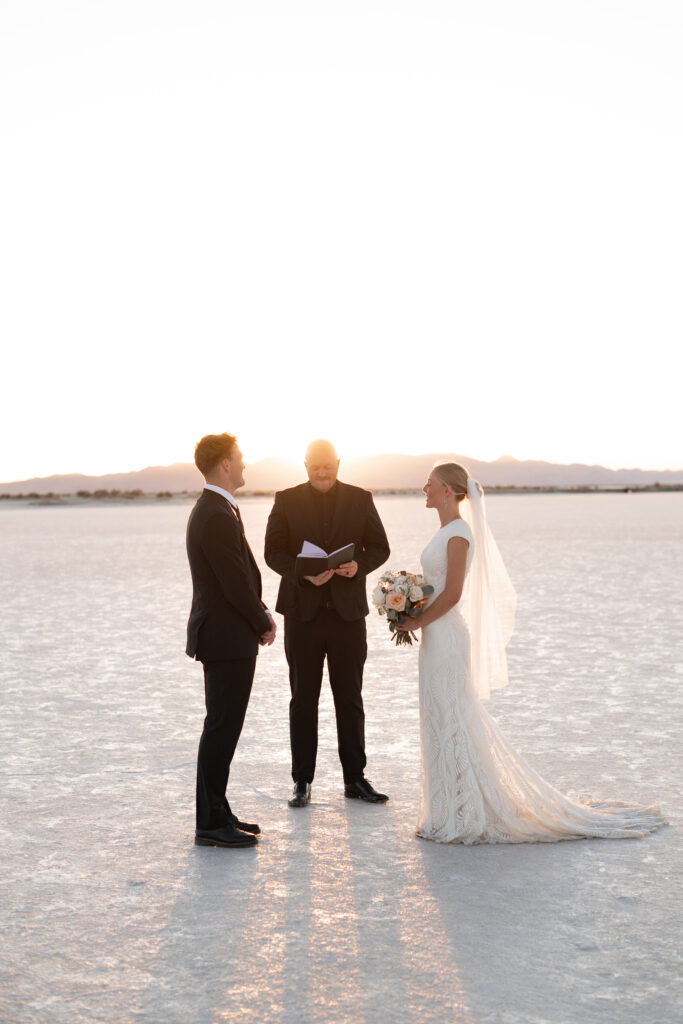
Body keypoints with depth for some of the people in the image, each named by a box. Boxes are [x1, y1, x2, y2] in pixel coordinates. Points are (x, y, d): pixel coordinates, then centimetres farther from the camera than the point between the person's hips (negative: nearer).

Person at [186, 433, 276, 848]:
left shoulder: (213, 510, 14)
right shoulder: (218, 517, -20)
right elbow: (236, 584, -21)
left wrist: (261, 613, 7)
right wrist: (264, 622, -6)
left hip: (225, 635, 11)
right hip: (228, 638, -11)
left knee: (224, 726, 16)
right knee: (222, 729, -4)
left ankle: (217, 813, 24)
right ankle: (211, 823, 3)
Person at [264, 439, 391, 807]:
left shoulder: (360, 499, 5)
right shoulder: (287, 500, 3)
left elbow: (380, 547, 6)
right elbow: (274, 552, -2)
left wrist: (359, 565, -15)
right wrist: (304, 573, -19)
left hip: (347, 611, 1)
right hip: (302, 611, 0)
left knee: (350, 698, 6)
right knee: (303, 699, 6)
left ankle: (355, 779, 15)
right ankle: (302, 781, 13)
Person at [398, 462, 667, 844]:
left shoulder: (458, 534, -16)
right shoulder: (448, 532, 13)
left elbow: (451, 594, -20)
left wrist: (417, 622, -12)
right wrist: (415, 618, 9)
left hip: (446, 637, -10)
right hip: (437, 638, 10)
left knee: (449, 721, -2)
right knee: (444, 722, 14)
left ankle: (462, 816, 7)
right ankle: (455, 811, 24)